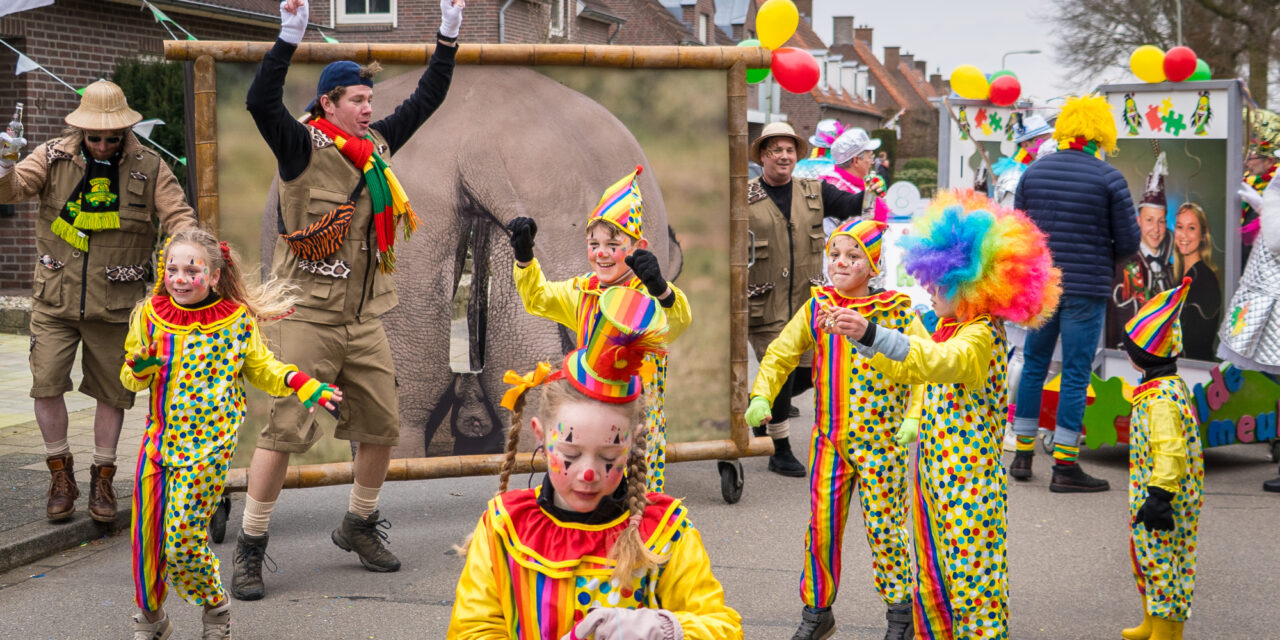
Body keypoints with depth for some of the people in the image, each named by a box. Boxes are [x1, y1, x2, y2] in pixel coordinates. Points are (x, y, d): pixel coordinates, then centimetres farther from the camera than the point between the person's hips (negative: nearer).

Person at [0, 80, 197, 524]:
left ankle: (103, 478, 25)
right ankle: (60, 474, 14)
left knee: (112, 392, 7)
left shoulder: (149, 168, -2)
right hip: (55, 298, 0)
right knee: (46, 384, -5)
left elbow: (178, 216, -1)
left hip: (115, 304, 0)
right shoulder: (54, 158, 0)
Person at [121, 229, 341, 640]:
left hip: (209, 444, -3)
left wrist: (300, 384, -2)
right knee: (146, 534, 6)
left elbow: (259, 367, 13)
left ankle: (215, 607, 18)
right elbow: (131, 379, 11)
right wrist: (140, 368, -12)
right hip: (160, 437, 3)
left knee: (183, 539, -9)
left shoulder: (237, 319, -3)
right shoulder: (150, 315, 3)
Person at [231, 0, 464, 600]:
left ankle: (359, 525, 29)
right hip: (307, 313, -6)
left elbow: (426, 99, 20)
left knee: (382, 426, 9)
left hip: (364, 318, 6)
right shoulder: (303, 147, -7)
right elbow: (261, 102, -24)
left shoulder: (376, 145, 11)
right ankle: (249, 546, 3)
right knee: (285, 428, -9)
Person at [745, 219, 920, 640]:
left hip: (881, 439, -3)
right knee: (820, 523, 6)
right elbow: (780, 354, 10)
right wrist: (761, 396, -4)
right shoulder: (817, 307, 4)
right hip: (829, 439, 3)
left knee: (883, 525, -1)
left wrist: (914, 417, -18)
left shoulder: (897, 310, -5)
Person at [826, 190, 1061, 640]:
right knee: (931, 579, 15)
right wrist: (853, 333, 18)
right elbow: (902, 368, 24)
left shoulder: (982, 335, -18)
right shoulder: (950, 329, 11)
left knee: (972, 578, -4)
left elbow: (938, 362, -38)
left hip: (968, 479, -9)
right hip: (933, 469, 9)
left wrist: (872, 333, -48)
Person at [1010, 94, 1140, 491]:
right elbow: (1128, 240, -5)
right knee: (1075, 374, 0)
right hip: (1086, 288, -4)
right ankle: (1064, 467, 1)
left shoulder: (1033, 171, 4)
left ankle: (1023, 455, 20)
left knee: (1033, 366, 16)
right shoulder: (1109, 179, -8)